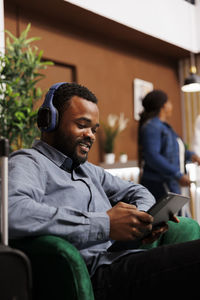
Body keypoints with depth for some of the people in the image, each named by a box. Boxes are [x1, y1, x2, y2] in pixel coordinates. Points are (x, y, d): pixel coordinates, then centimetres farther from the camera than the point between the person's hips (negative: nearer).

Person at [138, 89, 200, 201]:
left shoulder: (163, 126, 18)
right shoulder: (152, 126, -14)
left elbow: (174, 151, 26)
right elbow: (152, 156, -24)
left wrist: (190, 155, 7)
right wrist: (178, 175, -25)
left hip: (169, 185, 10)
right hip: (158, 186, -10)